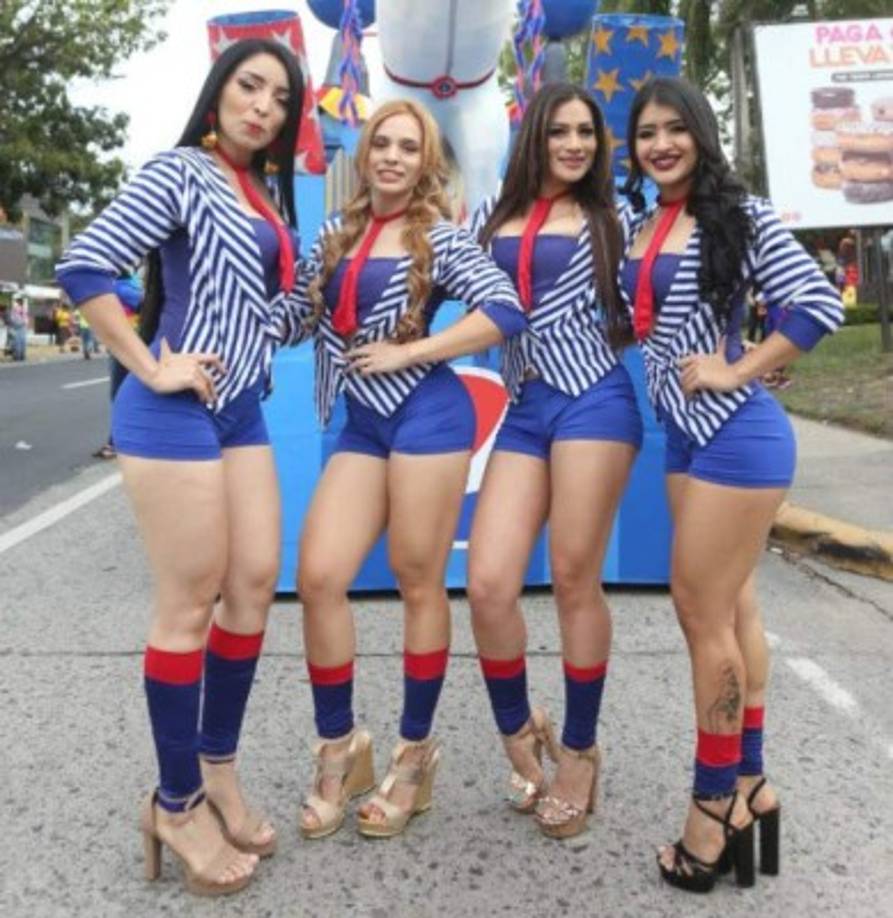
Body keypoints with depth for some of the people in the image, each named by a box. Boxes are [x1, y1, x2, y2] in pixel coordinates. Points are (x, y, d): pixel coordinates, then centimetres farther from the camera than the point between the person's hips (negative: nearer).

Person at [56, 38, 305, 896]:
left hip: (242, 409, 8)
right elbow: (84, 265, -16)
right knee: (190, 600, -3)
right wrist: (152, 369, -16)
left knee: (254, 584, 9)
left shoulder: (266, 192, 17)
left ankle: (217, 769, 24)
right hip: (178, 410, -8)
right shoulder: (180, 171, -7)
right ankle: (176, 802, 12)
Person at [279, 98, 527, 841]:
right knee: (318, 576, -4)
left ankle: (415, 755, 19)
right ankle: (339, 749, 15)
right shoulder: (337, 237, 15)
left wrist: (404, 353, -12)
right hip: (362, 425, 5)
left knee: (419, 585, 2)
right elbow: (297, 320, 18)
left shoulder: (439, 237, 0)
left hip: (425, 416, -5)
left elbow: (507, 311, -12)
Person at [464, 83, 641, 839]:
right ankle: (519, 733, 19)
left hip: (593, 402, -2)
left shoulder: (607, 220, 12)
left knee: (575, 581, -1)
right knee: (488, 585, -7)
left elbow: (631, 316, 9)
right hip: (524, 411, 2)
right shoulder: (492, 217, 16)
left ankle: (579, 751, 19)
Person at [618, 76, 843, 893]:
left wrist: (735, 372, -14)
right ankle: (749, 783, 29)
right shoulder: (635, 225, 12)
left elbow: (820, 304, -14)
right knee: (729, 606, 14)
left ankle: (716, 807, 16)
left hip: (733, 433, -7)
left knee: (704, 615, -1)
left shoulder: (738, 215, -7)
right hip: (690, 434, 8)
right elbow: (634, 320, 19)